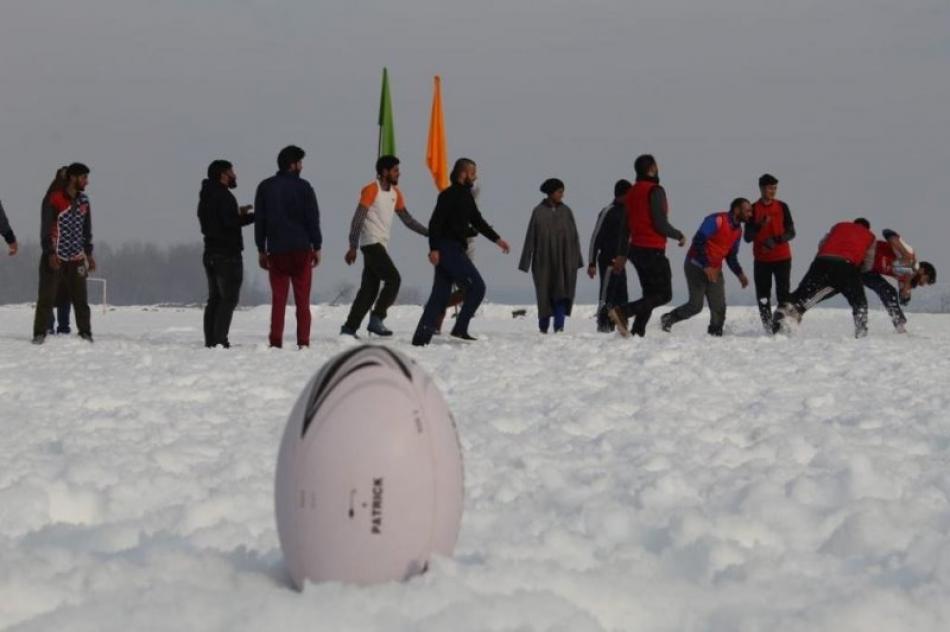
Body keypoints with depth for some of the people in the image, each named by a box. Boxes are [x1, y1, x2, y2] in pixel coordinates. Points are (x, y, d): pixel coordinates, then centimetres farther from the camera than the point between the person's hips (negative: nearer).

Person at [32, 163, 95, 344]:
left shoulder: (83, 201, 8)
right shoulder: (54, 200, -10)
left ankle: (85, 332, 10)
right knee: (46, 297, -2)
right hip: (54, 258, -4)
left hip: (76, 258, 4)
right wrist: (50, 253, -16)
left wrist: (88, 254, 11)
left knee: (80, 298, 4)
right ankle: (40, 333, 3)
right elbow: (46, 229, -10)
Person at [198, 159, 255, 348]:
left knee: (214, 298, 11)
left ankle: (210, 340, 9)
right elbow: (229, 223, -23)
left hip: (210, 253, 9)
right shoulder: (223, 196, -14)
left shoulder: (206, 197, 15)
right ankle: (220, 340, -13)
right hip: (227, 254, -9)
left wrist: (238, 213, 14)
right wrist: (254, 216, -15)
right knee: (229, 298, -7)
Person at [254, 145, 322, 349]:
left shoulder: (265, 187, 5)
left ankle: (276, 342, -2)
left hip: (276, 250, 2)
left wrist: (261, 250, 12)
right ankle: (303, 342, -2)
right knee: (302, 300, 3)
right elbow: (313, 218, -5)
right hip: (301, 249, -2)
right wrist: (317, 247, 2)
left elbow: (259, 220, 7)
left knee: (278, 299, 5)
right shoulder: (303, 187, -5)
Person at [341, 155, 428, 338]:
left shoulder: (395, 193, 16)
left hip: (380, 245, 8)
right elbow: (358, 219, -10)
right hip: (371, 243, -8)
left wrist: (428, 233, 11)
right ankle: (376, 320, -13)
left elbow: (406, 218, 20)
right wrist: (353, 247, -14)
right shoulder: (371, 190, -8)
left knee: (369, 288, 5)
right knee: (393, 279, -15)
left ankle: (349, 328, 7)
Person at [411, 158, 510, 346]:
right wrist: (434, 248, -25)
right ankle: (460, 329, -6)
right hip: (448, 249, -10)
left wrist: (497, 239, 23)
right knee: (477, 287, -8)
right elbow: (435, 222, -18)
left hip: (454, 250, 10)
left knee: (440, 295, 7)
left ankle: (421, 338, 5)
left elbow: (477, 221, 27)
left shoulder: (466, 196, 19)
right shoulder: (449, 195, -11)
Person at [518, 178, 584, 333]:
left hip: (563, 260, 2)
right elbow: (530, 237, -1)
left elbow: (574, 237, 10)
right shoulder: (539, 212, -2)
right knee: (545, 294, 3)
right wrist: (525, 262, -2)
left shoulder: (565, 211, 6)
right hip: (544, 260, -2)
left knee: (562, 292, -8)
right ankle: (543, 327, 15)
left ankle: (559, 327, -14)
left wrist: (576, 260, 8)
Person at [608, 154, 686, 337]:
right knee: (664, 294, -5)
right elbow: (661, 224, -17)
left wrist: (622, 254, 21)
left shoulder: (633, 192, 13)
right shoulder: (655, 191, -13)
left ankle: (637, 331, 4)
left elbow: (625, 226, 17)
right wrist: (679, 236, 0)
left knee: (650, 294, 15)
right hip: (653, 251, -9)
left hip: (636, 248, 9)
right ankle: (623, 312, -20)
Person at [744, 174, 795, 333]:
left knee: (783, 294, -6)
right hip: (761, 259, 0)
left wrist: (776, 240, -17)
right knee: (763, 296, 0)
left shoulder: (782, 207, 3)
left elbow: (791, 232, 2)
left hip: (782, 258, 0)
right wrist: (759, 226, -20)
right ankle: (768, 327, 6)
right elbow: (748, 237, -1)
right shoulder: (754, 209, 1)